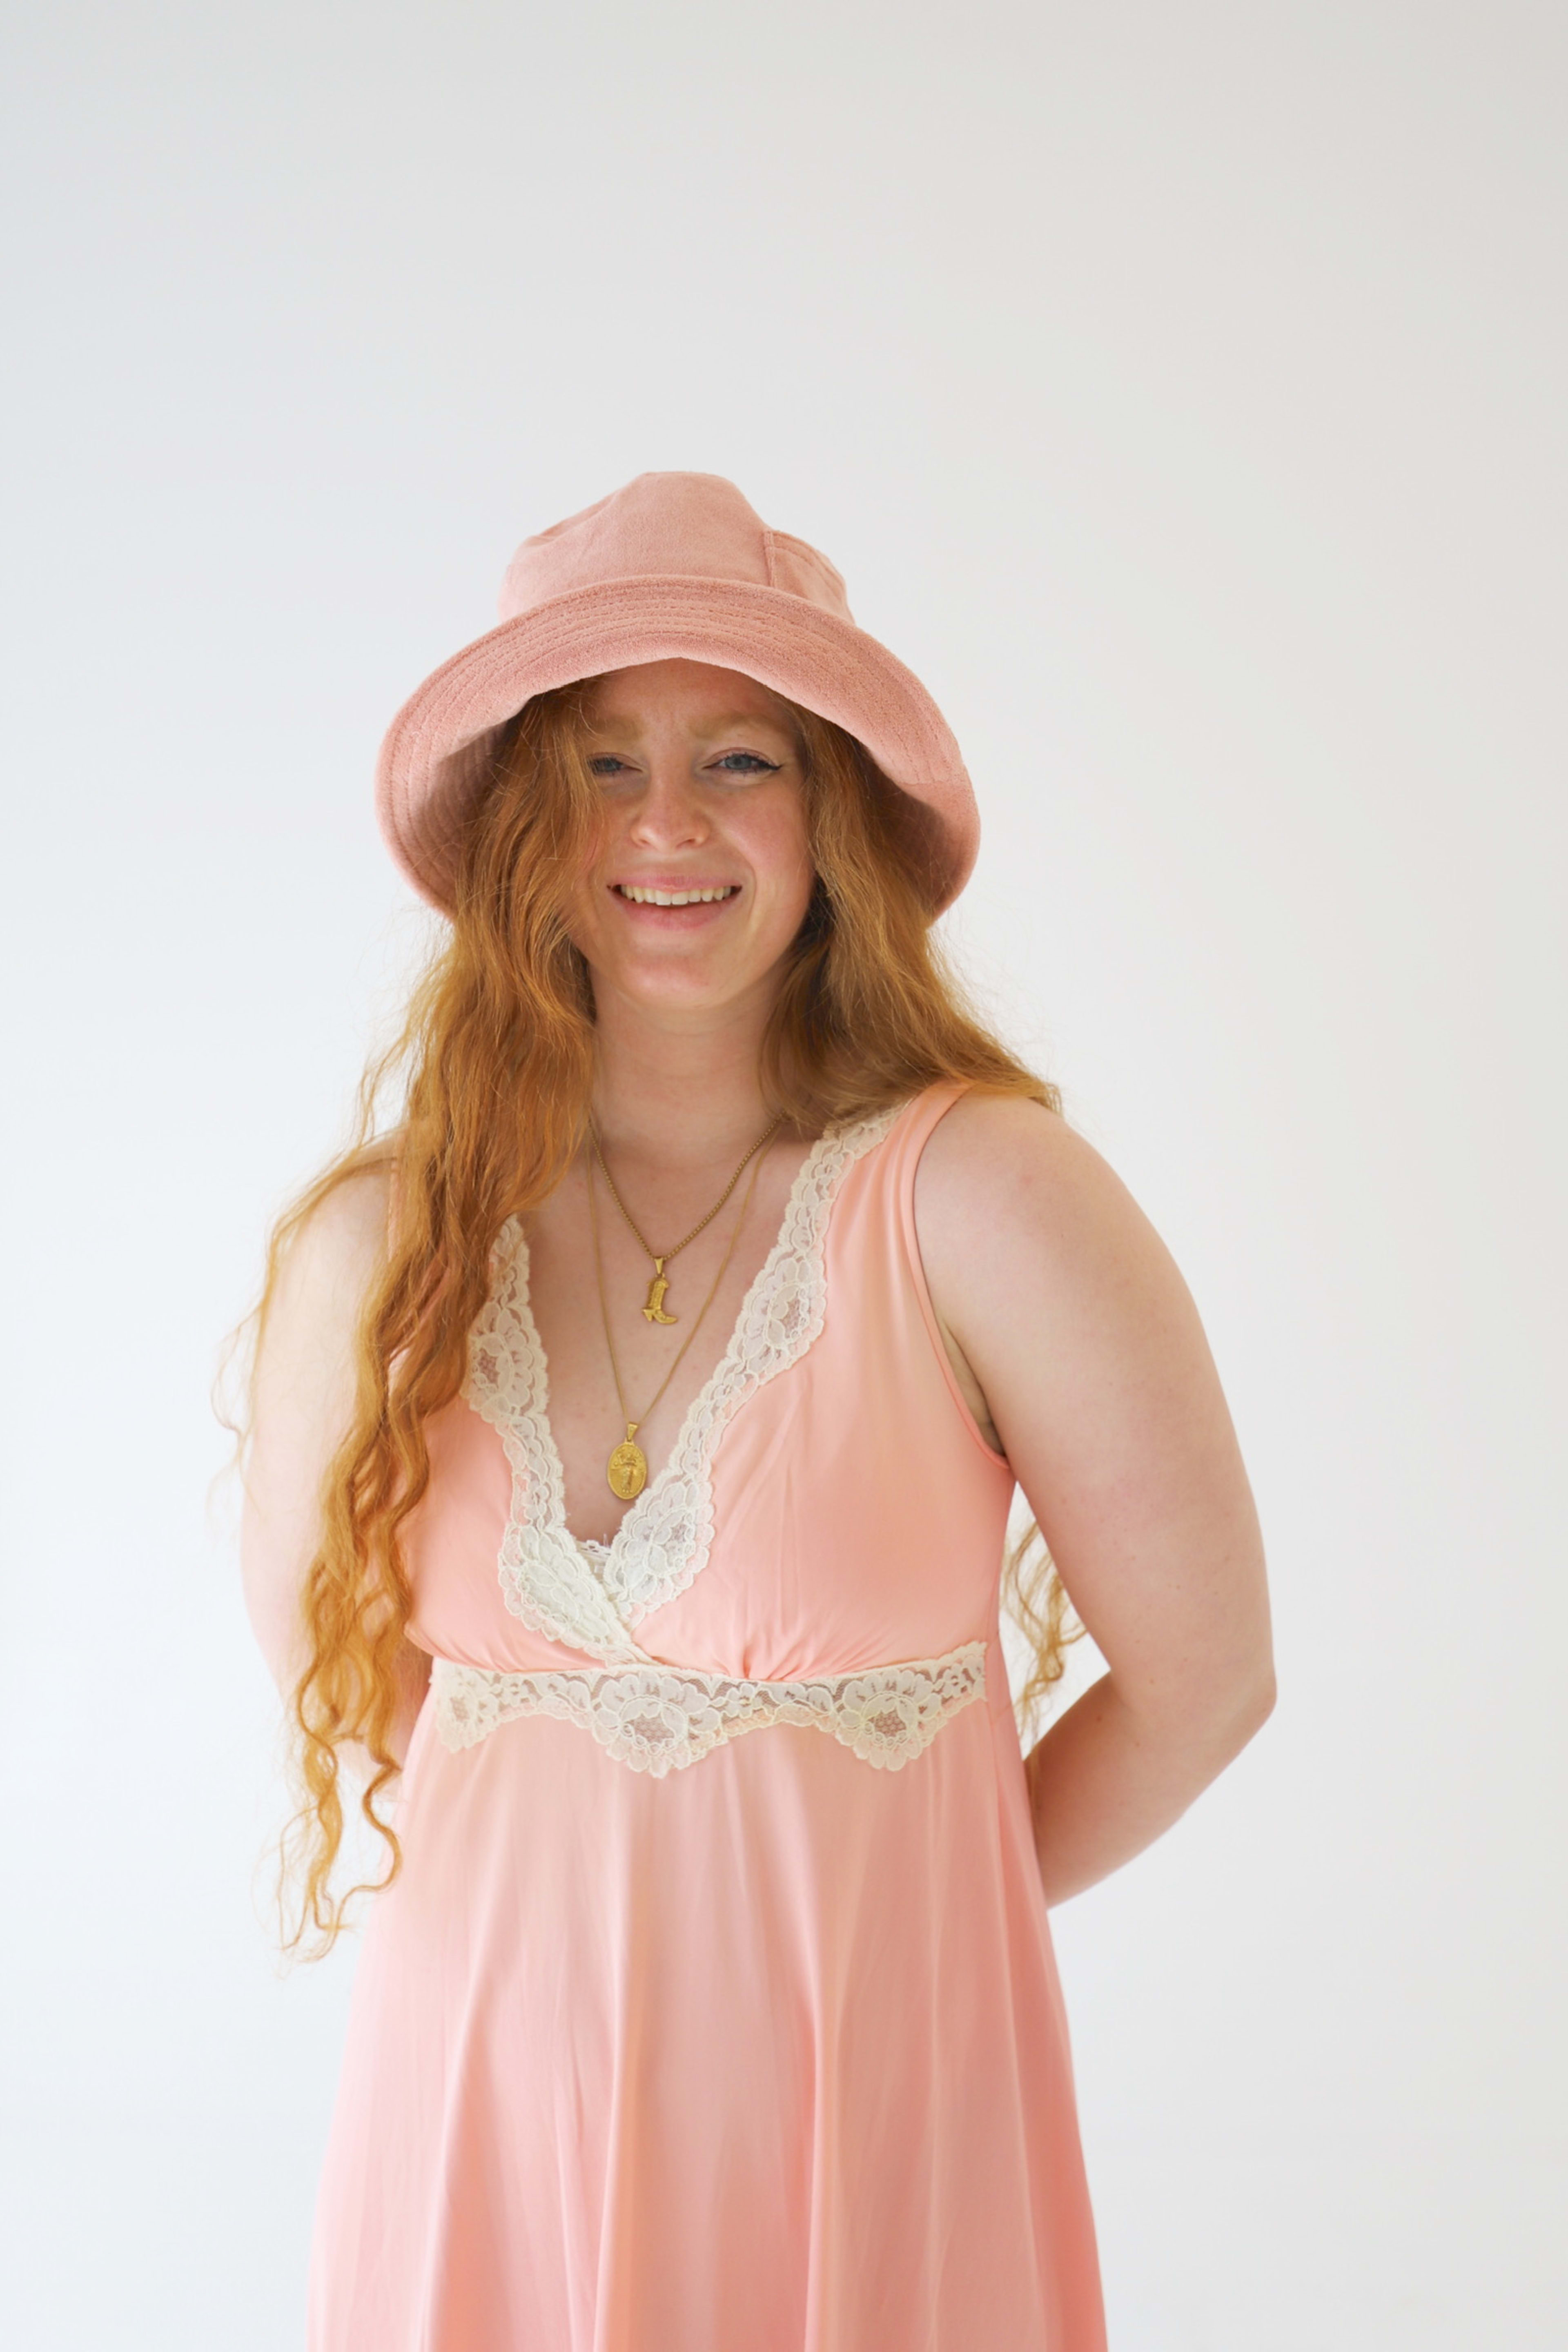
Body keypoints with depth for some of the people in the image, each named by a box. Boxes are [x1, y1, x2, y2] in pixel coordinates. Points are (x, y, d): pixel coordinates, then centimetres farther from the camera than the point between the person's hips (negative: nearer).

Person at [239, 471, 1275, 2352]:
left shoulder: (986, 1199, -14)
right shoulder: (374, 1250, -6)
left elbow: (1200, 1675, -6)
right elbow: (318, 1649, 9)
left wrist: (894, 1900, 3)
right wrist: (565, 1901, 6)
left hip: (872, 2117, -2)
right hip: (483, 2112, 2)